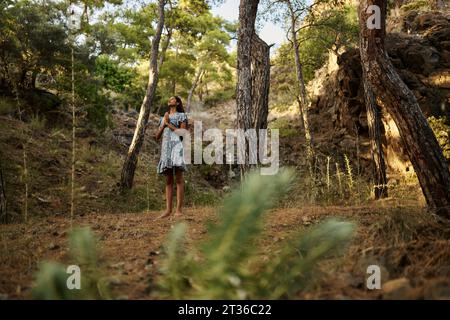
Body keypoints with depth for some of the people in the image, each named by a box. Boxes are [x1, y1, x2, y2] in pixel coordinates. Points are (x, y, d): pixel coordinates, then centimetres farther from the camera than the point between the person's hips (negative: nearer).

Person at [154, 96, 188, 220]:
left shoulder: (181, 115, 9)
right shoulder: (163, 118, 25)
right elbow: (157, 136, 17)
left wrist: (169, 124, -2)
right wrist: (164, 124, 4)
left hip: (177, 146, -6)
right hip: (166, 147, 6)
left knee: (178, 179, -11)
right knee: (168, 180, 2)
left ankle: (179, 210, -14)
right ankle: (168, 210, 1)